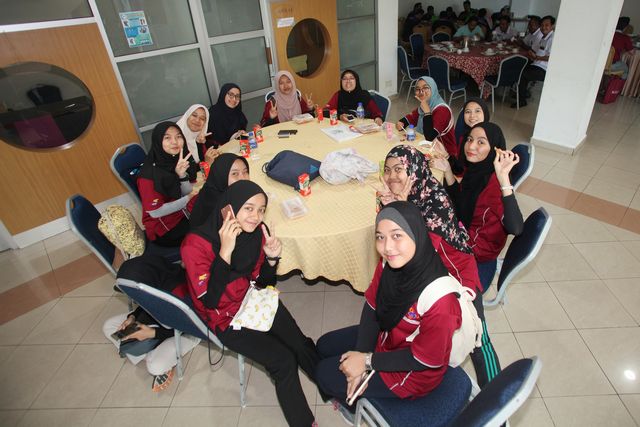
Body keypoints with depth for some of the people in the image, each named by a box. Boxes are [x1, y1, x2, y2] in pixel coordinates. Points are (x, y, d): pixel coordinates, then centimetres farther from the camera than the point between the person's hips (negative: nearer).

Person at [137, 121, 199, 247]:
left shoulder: (180, 160, -6)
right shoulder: (149, 173, -22)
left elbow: (188, 194, -8)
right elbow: (155, 211, -20)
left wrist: (182, 175, -27)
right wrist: (190, 197, -14)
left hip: (185, 213, 6)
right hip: (163, 228, -6)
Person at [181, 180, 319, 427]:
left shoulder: (257, 231, -11)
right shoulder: (196, 244, -25)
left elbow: (264, 283, 0)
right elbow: (210, 300, -29)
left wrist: (272, 257, -21)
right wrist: (225, 251, -38)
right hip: (225, 316, -4)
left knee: (301, 345, -10)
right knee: (283, 360, -15)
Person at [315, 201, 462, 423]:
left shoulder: (440, 297, -39)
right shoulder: (389, 263, -20)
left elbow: (425, 359, -26)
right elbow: (371, 307, -8)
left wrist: (367, 361, -19)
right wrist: (359, 357, -16)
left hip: (412, 372, -6)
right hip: (385, 336, 6)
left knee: (324, 374, 2)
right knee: (324, 346, 16)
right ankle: (354, 394, 42)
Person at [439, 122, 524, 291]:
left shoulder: (494, 182, -30)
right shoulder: (473, 169, -8)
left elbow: (515, 228, -44)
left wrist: (503, 178, -51)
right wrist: (447, 170, -4)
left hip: (478, 261, -6)